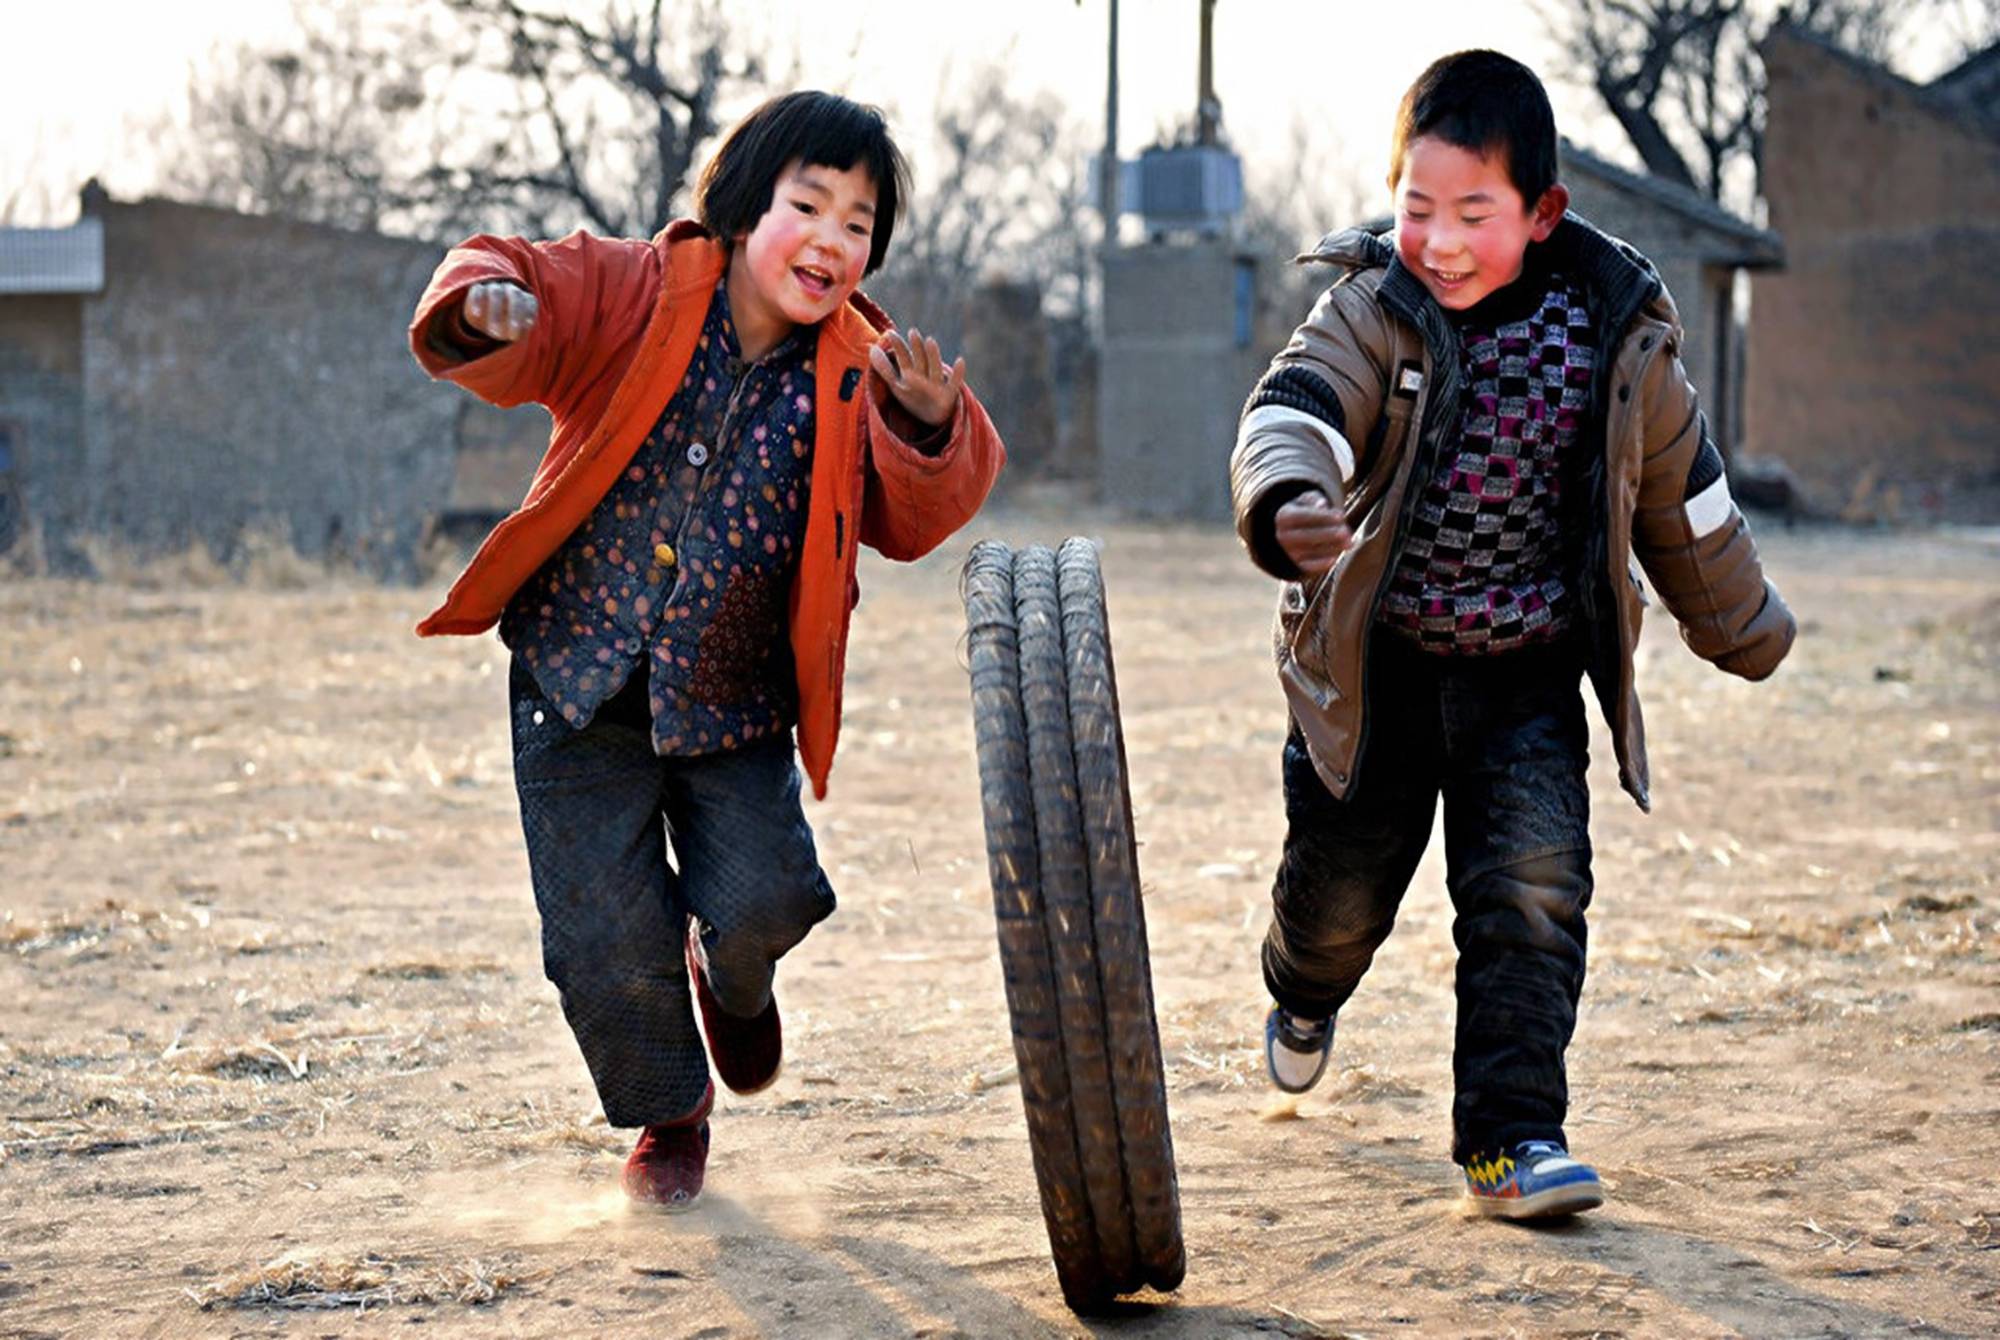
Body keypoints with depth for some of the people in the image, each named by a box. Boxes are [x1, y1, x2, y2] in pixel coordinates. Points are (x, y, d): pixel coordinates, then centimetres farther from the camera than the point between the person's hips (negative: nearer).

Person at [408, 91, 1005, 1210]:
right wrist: (487, 310, -36)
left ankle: (732, 977, 25)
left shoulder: (854, 374, -4)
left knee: (764, 900, -16)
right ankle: (669, 1115, 29)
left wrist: (931, 429, -30)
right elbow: (526, 300, -12)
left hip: (734, 704, 1)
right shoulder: (634, 296, -8)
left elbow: (914, 522, -10)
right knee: (606, 939, -2)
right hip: (580, 679, -1)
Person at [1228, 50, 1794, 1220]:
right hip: (1375, 664, 0)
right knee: (1342, 885, 13)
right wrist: (1287, 504, -57)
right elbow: (1295, 411, -33)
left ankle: (1510, 1133, -2)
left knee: (1535, 887, -12)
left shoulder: (1617, 337, -8)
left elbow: (1679, 495, 7)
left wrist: (1745, 632, 19)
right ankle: (1306, 992, 49)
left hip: (1528, 673, 1)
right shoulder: (1371, 313, -14)